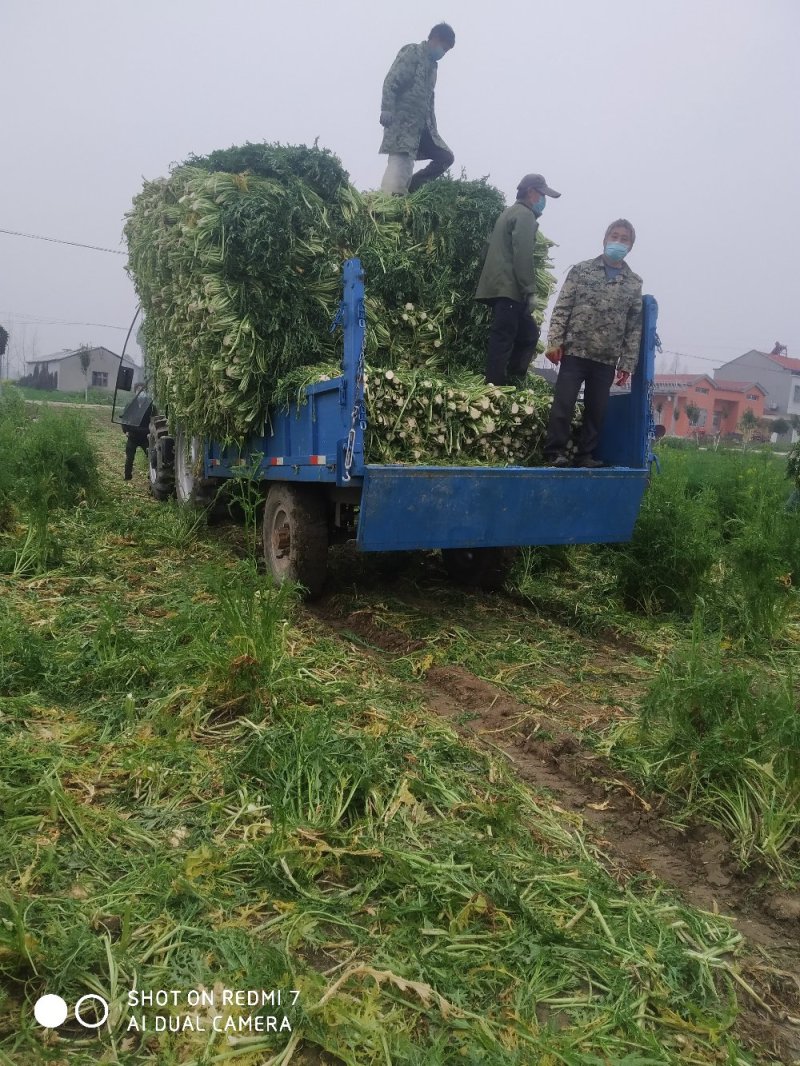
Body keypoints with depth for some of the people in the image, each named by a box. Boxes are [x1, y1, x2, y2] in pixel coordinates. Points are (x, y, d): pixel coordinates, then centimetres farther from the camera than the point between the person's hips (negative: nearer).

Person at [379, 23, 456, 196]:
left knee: (446, 157, 5)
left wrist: (433, 126, 19)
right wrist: (386, 110, -24)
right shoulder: (411, 52, -1)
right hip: (402, 121, -8)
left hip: (422, 125, 8)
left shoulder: (432, 65, 23)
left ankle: (409, 187, 3)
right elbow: (391, 82, -12)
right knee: (400, 161, -19)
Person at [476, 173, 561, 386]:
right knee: (503, 340, -11)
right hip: (509, 288, -10)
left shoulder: (511, 212, 27)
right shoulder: (525, 214, -5)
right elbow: (522, 256, -16)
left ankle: (511, 383, 10)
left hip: (500, 287, 10)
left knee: (528, 333, 13)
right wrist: (530, 291, -15)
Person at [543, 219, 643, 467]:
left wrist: (627, 363, 3)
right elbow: (562, 307, 0)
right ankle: (555, 452, 2)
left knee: (596, 410, 6)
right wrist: (554, 341, -10)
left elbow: (634, 327, 8)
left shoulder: (634, 283, 10)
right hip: (575, 352, -2)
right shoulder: (582, 269, 5)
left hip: (607, 360, 3)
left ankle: (586, 455, 16)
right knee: (563, 403, -7)